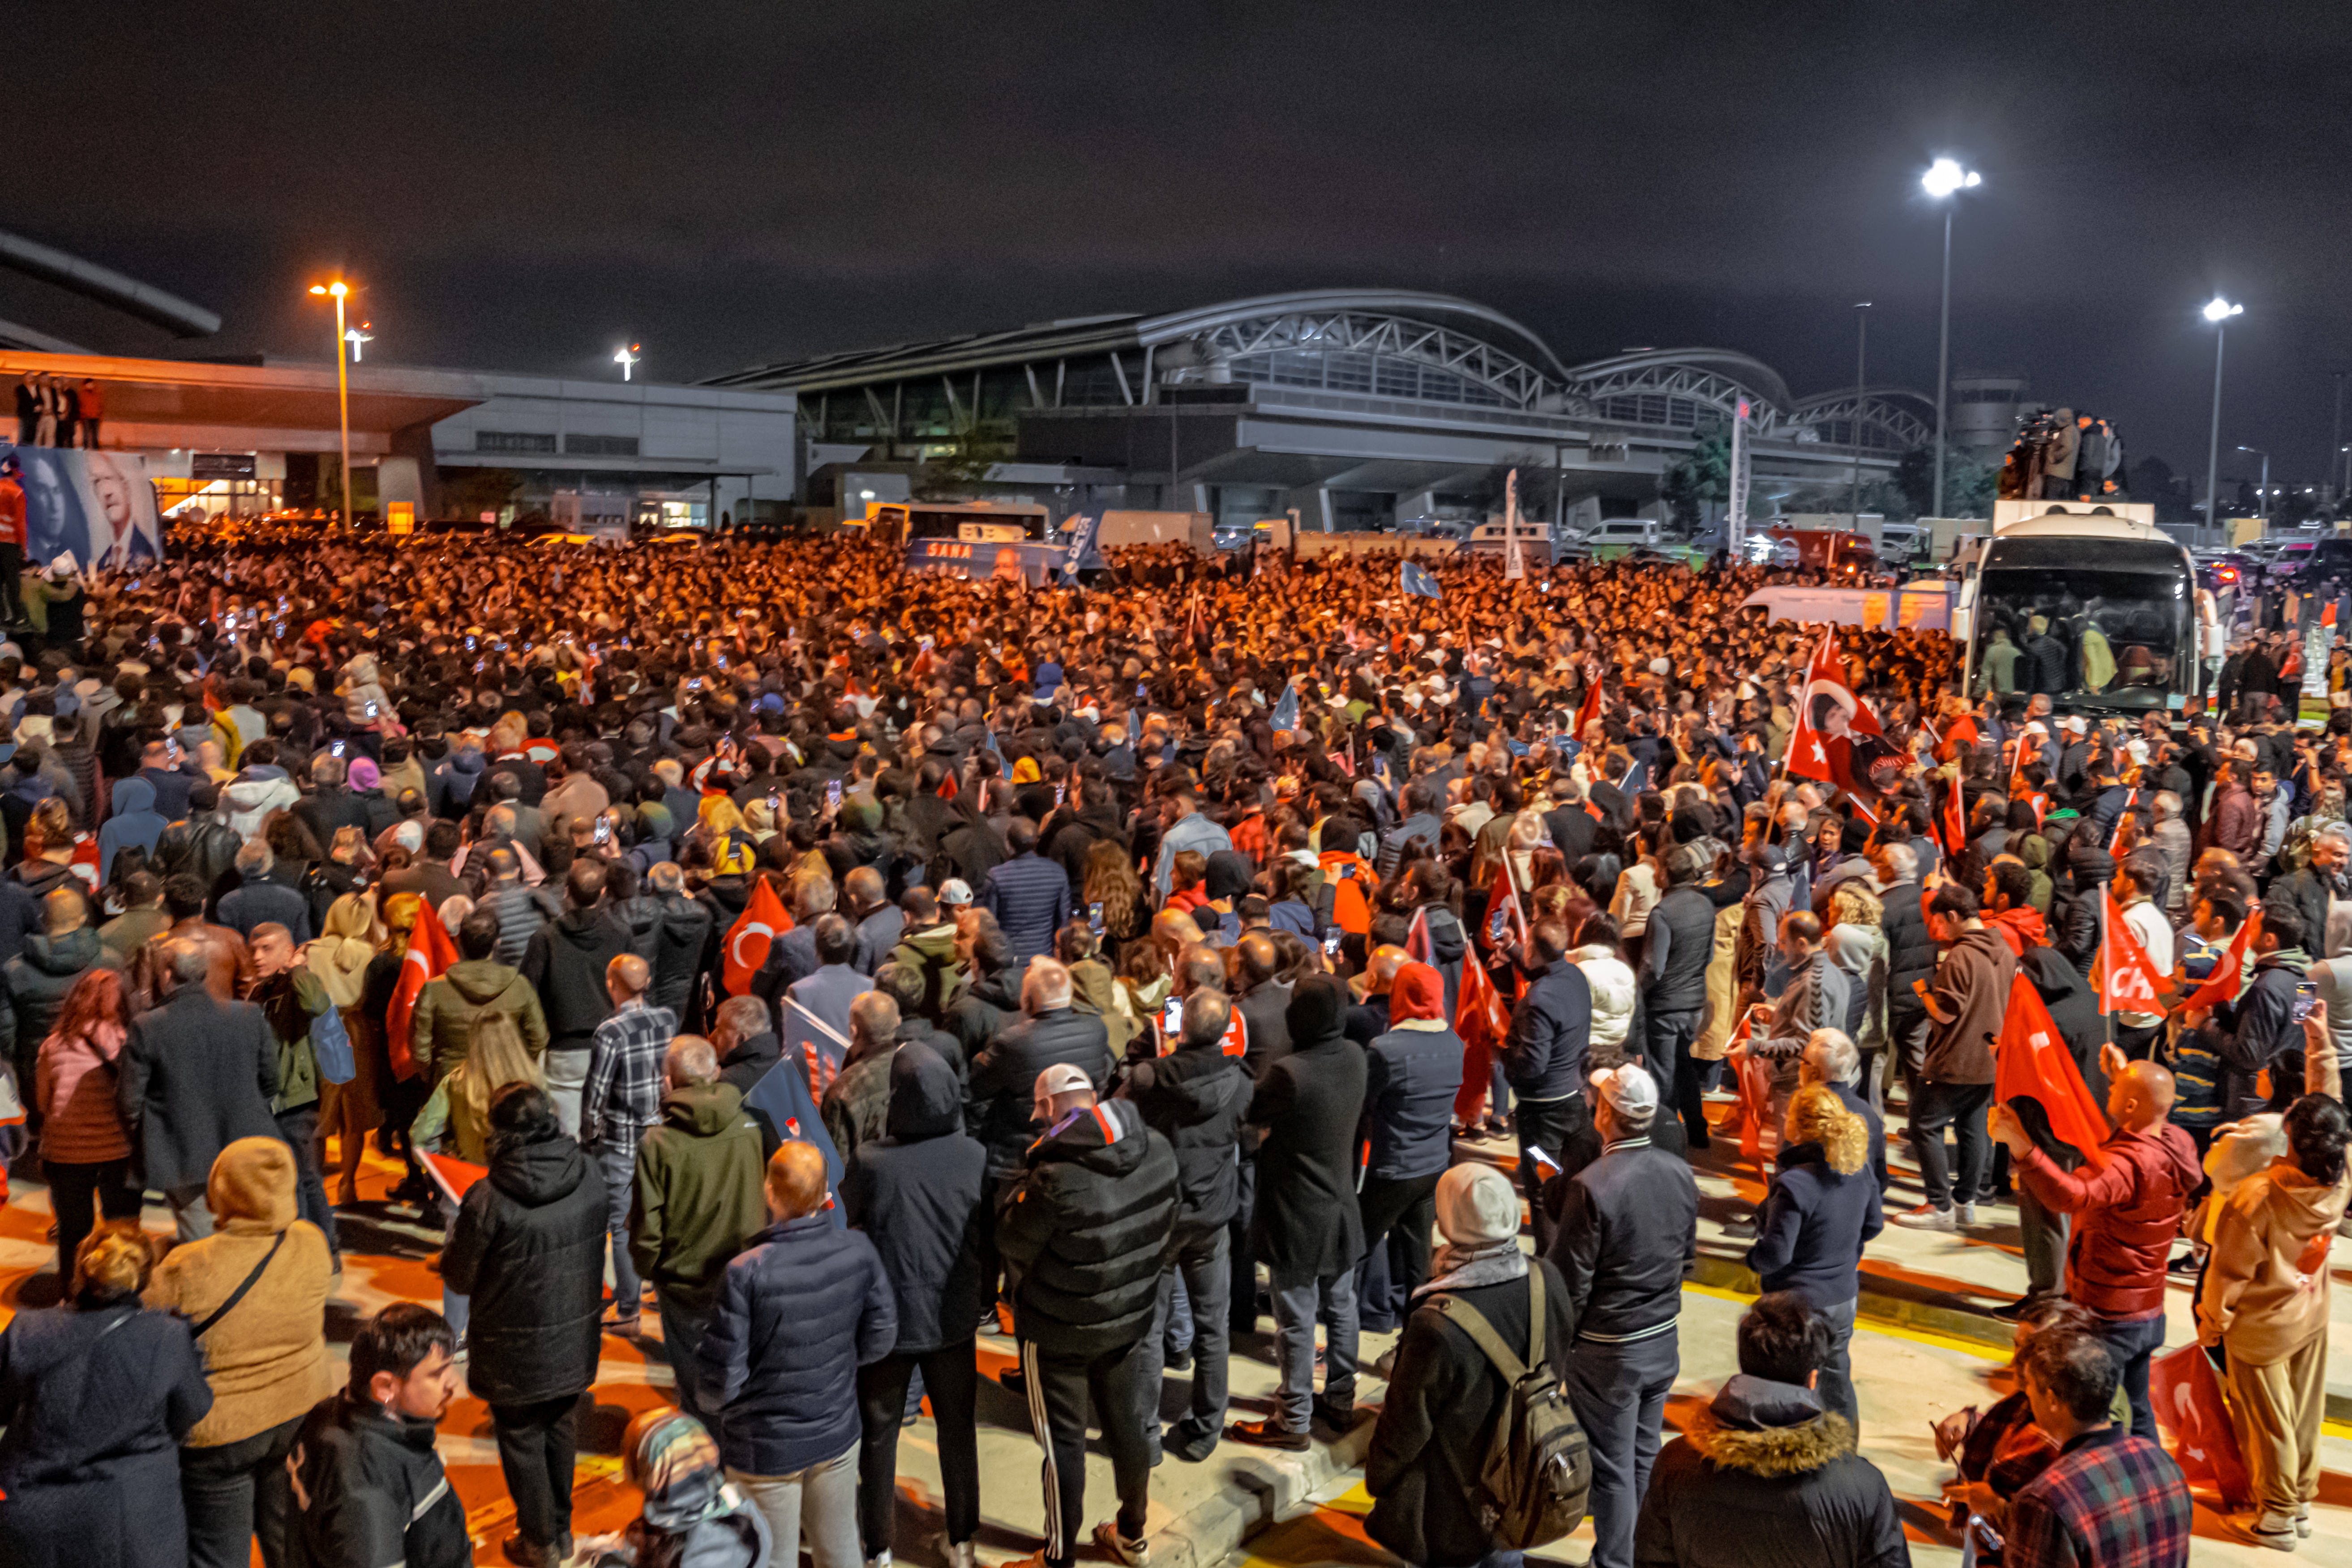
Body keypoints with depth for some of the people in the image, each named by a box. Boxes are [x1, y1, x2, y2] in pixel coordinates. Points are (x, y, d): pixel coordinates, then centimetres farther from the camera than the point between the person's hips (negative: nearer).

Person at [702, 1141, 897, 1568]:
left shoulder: (746, 1272, -26)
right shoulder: (858, 1251, -13)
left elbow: (721, 1383, -19)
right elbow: (879, 1340, -1)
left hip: (765, 1450, -3)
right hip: (838, 1436, 4)